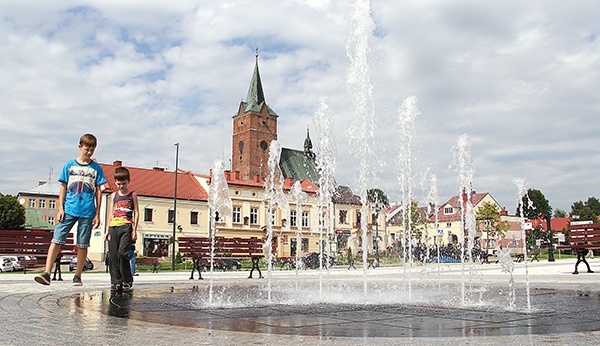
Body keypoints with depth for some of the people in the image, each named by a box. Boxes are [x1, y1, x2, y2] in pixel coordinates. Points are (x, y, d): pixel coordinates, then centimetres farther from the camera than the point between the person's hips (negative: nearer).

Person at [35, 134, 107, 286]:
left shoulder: (96, 168, 7)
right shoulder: (69, 165, 9)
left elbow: (98, 192, 8)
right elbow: (63, 188, 10)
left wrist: (97, 214, 4)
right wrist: (60, 208, 2)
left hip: (87, 212, 0)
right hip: (69, 209, 1)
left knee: (83, 245, 4)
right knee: (57, 239, -7)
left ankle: (77, 276, 11)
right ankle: (47, 273, -7)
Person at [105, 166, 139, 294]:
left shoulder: (132, 195, 8)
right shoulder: (114, 195, 17)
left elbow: (136, 212, 6)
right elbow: (111, 213, 20)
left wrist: (135, 229, -3)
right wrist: (108, 229, 14)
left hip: (126, 226, -4)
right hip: (113, 227, 4)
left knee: (122, 253, -15)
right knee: (112, 255, 0)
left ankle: (127, 280, -1)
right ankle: (115, 282, 7)